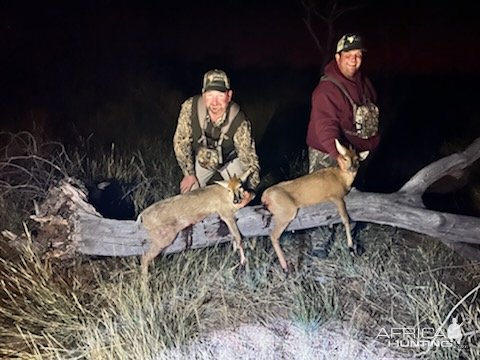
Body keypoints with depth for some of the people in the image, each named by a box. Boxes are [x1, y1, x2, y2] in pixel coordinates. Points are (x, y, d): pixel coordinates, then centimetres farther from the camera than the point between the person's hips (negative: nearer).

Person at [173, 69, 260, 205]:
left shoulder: (239, 121, -35)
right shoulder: (190, 107, -33)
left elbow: (248, 156, -30)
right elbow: (181, 141, -18)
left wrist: (249, 189, -47)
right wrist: (189, 173, -13)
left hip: (230, 160, -1)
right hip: (202, 159, 1)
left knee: (240, 198, -2)